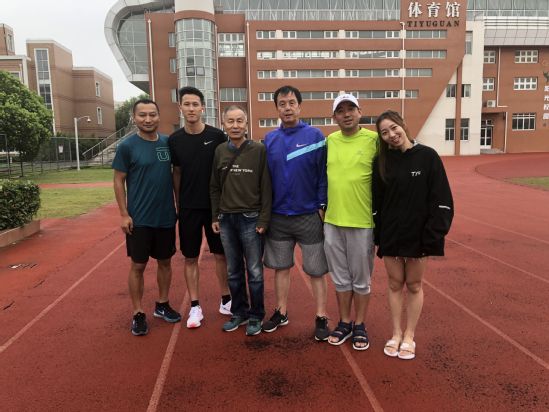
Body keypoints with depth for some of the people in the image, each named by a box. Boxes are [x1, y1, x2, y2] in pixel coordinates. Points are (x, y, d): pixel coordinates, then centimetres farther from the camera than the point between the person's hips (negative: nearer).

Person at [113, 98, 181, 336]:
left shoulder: (168, 142, 3)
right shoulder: (127, 146, -7)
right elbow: (119, 181, -5)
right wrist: (124, 214, -11)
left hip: (166, 217, 4)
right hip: (139, 219, -4)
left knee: (165, 261, 14)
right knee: (138, 265, 5)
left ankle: (162, 305, 31)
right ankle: (138, 314, 18)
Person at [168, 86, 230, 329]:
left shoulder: (217, 136, -5)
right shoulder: (175, 140, 1)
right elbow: (176, 173, 8)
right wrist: (178, 203, 5)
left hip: (216, 206, -1)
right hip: (189, 207, 2)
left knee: (221, 254, 9)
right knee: (190, 257, 8)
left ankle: (226, 300, 25)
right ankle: (195, 306, 20)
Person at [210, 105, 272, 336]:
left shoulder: (259, 150, -5)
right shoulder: (220, 151, 6)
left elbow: (266, 188, -6)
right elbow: (215, 187, 11)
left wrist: (264, 219, -10)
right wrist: (215, 216, 6)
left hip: (251, 219, -3)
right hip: (226, 220, 4)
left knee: (254, 272, 6)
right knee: (233, 272, 13)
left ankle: (256, 316, 21)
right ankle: (239, 313, 29)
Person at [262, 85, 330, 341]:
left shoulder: (315, 136, -5)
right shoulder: (269, 140, 4)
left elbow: (323, 174, -5)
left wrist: (323, 206, -10)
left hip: (309, 216, -3)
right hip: (277, 217, 4)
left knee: (316, 270, 6)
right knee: (281, 267, 14)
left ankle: (321, 318, 20)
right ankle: (281, 313, 30)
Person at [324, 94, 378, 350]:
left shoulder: (374, 139, -7)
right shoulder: (329, 141, 6)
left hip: (362, 222, -4)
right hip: (332, 221, 4)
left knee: (361, 279, 11)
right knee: (340, 278, 15)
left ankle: (360, 326, 28)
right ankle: (345, 323, 32)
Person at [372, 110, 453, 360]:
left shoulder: (427, 156, -7)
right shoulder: (382, 161, 0)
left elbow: (441, 200, -8)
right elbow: (376, 201, 3)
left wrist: (433, 236, -13)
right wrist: (377, 236, 0)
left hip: (418, 234, -2)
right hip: (390, 235, 2)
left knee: (414, 285, 11)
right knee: (395, 284, 12)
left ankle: (409, 336, 27)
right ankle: (396, 334, 28)